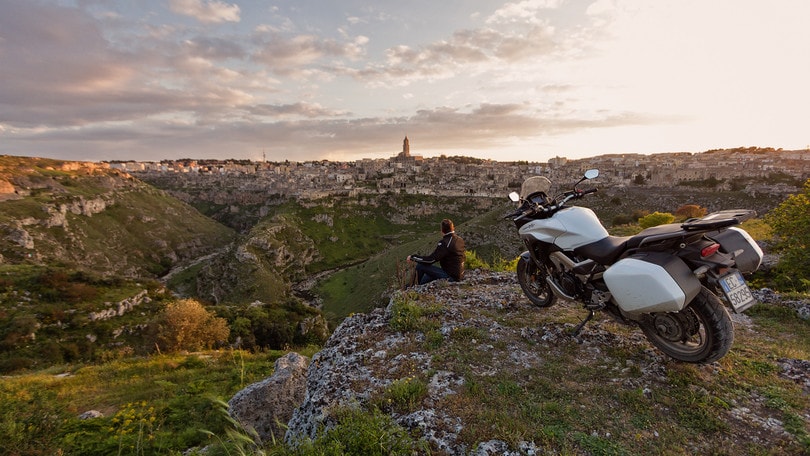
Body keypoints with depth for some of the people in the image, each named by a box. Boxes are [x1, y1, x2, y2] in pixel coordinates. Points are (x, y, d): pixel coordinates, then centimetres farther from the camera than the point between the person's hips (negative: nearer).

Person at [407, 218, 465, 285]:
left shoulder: (445, 243, -21)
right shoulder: (460, 239, 4)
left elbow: (431, 260, -20)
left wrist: (413, 257, -9)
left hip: (451, 276, -9)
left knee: (420, 266, -4)